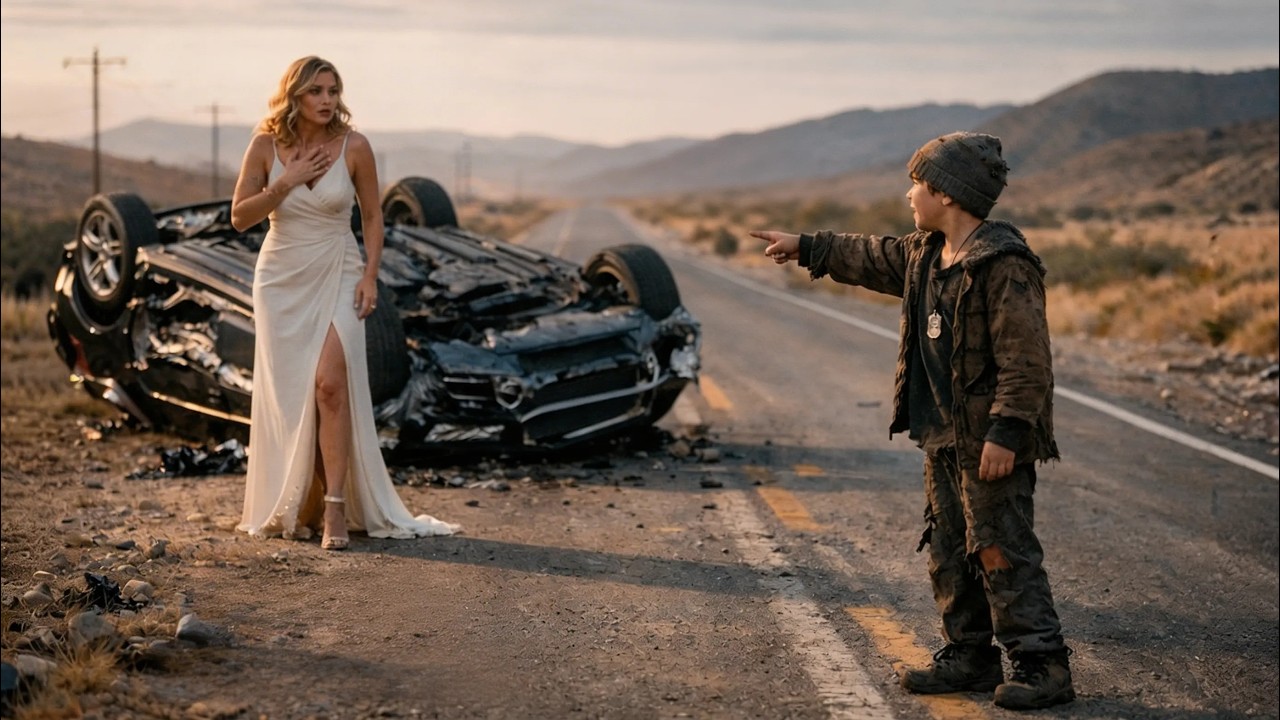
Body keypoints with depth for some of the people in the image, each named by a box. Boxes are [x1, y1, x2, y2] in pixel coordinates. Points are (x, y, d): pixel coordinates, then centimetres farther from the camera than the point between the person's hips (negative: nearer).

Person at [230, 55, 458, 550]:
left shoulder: (354, 147, -8)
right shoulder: (266, 145, -5)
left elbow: (372, 215, 3)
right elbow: (240, 217, -3)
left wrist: (370, 276, -6)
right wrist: (287, 181, -15)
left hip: (337, 277, -2)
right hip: (282, 280, 2)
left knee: (330, 383, -17)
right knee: (287, 394, 5)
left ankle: (336, 506, -14)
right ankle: (293, 506, 19)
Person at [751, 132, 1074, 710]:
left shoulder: (1004, 264, -18)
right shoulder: (925, 254, 10)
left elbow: (1026, 359, -21)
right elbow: (873, 258, 30)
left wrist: (1006, 432, -24)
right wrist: (806, 248, 35)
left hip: (989, 441, -10)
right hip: (943, 436, 10)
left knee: (1002, 552, -7)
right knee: (948, 550, 14)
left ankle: (1041, 666, 0)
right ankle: (969, 657, 24)